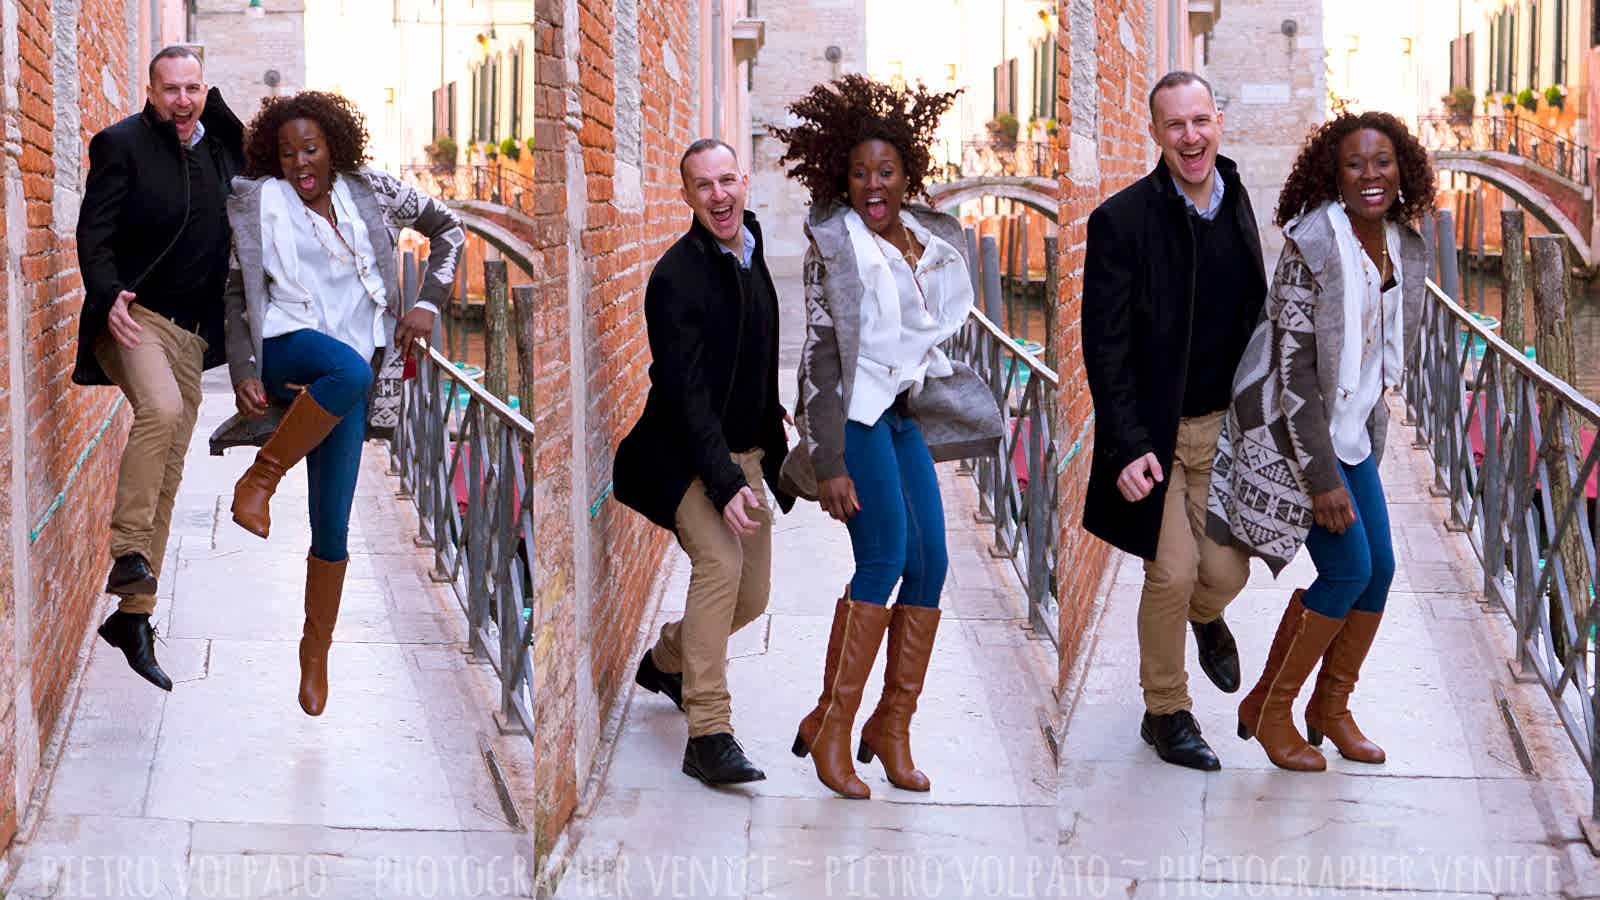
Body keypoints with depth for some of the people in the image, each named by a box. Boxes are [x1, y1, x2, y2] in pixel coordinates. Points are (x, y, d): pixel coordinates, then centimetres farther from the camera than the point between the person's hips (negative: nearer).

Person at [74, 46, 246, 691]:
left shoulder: (219, 146, 11)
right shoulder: (122, 145, -4)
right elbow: (94, 233, -10)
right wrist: (108, 296, -26)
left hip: (190, 333, 6)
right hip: (134, 315, -6)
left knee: (165, 480, 6)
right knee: (160, 410, -35)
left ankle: (132, 615, 13)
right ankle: (128, 554, -29)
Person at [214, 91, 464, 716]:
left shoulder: (372, 194, 11)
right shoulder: (256, 201, 5)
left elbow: (447, 228, 22)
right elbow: (236, 290, 6)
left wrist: (428, 303, 9)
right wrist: (243, 370, -7)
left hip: (346, 374, 3)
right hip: (284, 347, -3)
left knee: (332, 527, -5)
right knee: (348, 368, -40)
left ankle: (316, 650, 10)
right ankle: (261, 476, -27)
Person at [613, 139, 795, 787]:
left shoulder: (752, 250, 7)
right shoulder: (676, 276, -18)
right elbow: (686, 392, -23)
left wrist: (773, 416, 27)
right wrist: (725, 484, -29)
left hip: (745, 453, 8)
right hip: (686, 456, -8)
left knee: (752, 595, 9)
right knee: (720, 560, -28)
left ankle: (665, 661, 38)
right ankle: (708, 736, -29)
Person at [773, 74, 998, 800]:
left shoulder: (930, 241, 9)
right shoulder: (834, 244, -11)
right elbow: (821, 353, -15)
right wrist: (828, 463, -19)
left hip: (903, 412, 7)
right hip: (851, 409, -7)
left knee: (931, 563, -1)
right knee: (886, 556, -19)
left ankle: (893, 727, 9)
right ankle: (830, 726, -14)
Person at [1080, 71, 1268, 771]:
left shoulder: (1242, 205, 2)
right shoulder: (1121, 220, -13)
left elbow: (1257, 317, 12)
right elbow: (1105, 346, -13)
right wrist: (1127, 447, -19)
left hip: (1224, 424, 4)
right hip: (1153, 430, -4)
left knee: (1227, 568, 5)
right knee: (1171, 573, -4)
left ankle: (1205, 616, 42)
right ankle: (1165, 711, 16)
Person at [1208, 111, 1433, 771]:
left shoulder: (1403, 248, 2)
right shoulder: (1313, 246, -21)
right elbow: (1293, 368, -21)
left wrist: (1368, 445, 17)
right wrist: (1322, 478, -21)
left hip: (1352, 426, 8)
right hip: (1291, 427, -7)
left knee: (1380, 569, 4)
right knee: (1347, 569, -10)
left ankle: (1331, 708, 22)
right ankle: (1267, 709, 6)